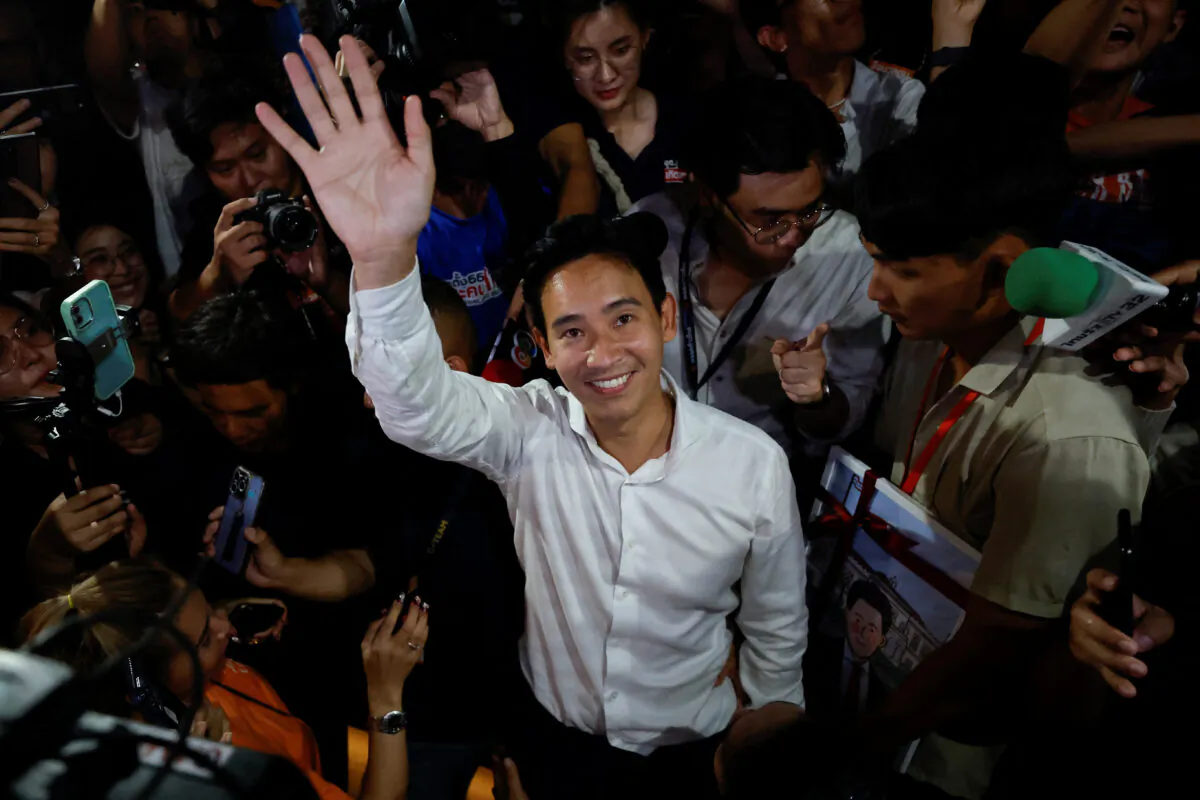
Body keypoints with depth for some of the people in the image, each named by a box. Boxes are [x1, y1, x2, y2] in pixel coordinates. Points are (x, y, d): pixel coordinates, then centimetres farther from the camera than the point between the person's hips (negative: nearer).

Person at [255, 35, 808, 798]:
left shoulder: (756, 463, -21)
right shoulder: (530, 430, -21)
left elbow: (777, 626, -7)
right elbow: (418, 403, -42)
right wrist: (384, 256, -59)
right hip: (554, 738, 1)